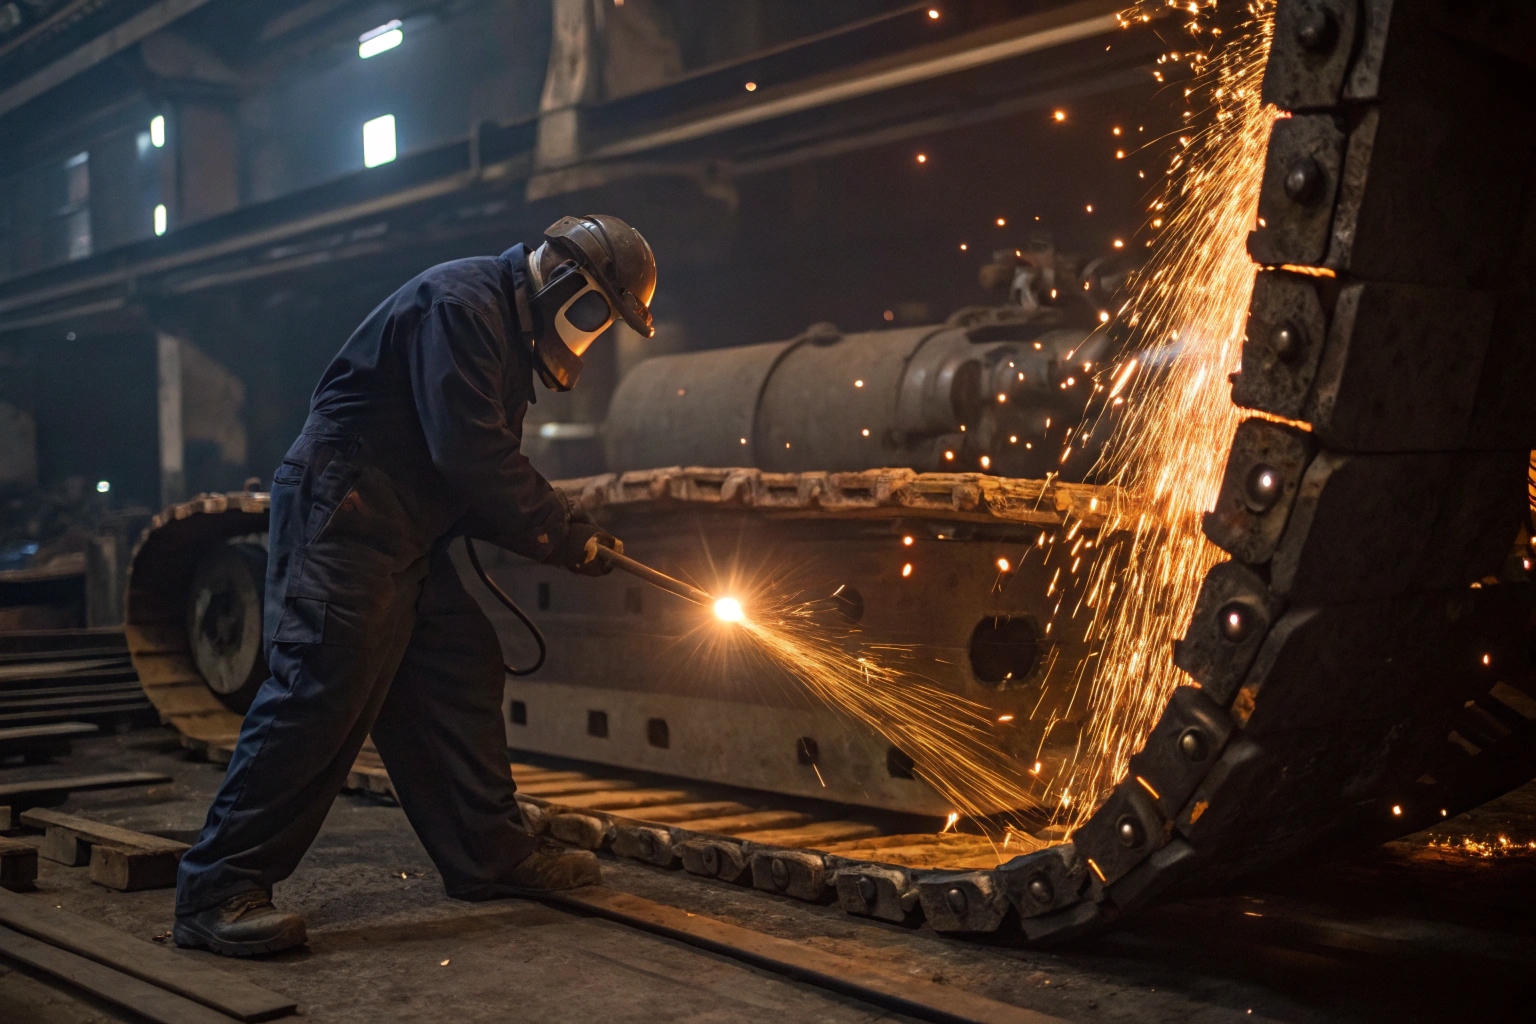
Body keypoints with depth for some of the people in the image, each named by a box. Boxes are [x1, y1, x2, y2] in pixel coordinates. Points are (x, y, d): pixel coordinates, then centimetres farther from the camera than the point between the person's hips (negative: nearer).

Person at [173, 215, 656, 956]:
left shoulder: (508, 329, 19)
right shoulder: (461, 304, -15)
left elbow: (492, 462, 18)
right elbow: (470, 454, -23)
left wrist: (567, 534, 5)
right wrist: (567, 538, -14)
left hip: (405, 534, 11)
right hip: (341, 518, -11)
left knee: (460, 675, 10)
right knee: (321, 694, -14)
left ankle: (490, 856, 18)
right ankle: (219, 891, -8)